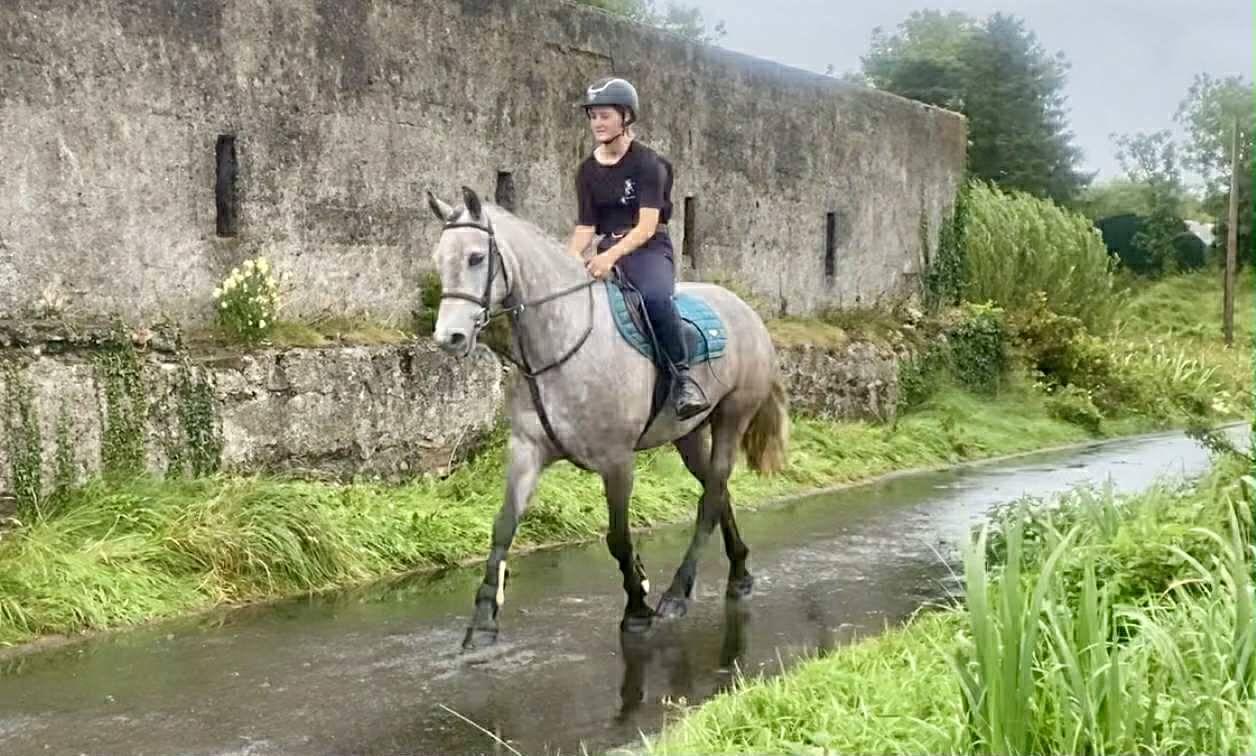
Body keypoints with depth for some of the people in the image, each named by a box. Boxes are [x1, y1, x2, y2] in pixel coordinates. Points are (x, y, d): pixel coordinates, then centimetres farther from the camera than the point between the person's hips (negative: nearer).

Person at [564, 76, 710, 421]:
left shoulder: (647, 162, -5)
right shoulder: (587, 170, 12)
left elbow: (647, 225, -14)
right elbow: (585, 225, 7)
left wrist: (612, 255, -30)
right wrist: (570, 257, -16)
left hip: (649, 248, -6)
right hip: (607, 251, 6)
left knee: (655, 295, -38)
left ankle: (682, 377, -25)